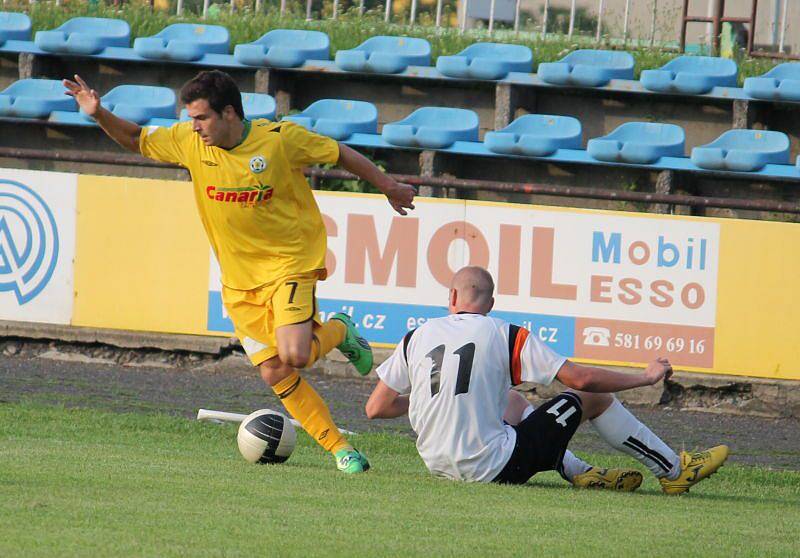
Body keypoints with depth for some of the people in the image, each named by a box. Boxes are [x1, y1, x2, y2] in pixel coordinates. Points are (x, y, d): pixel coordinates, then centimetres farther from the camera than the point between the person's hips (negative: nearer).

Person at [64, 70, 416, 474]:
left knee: (294, 356, -23)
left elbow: (339, 154, -2)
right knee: (273, 373, -2)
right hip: (239, 279, 4)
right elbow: (136, 141, 7)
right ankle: (339, 447, 10)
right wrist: (100, 115, -13)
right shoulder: (188, 141, -6)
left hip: (290, 262, -4)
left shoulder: (279, 138, -16)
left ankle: (338, 331, 11)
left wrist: (388, 187, 9)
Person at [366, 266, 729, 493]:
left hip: (438, 465, 5)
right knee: (593, 397, 10)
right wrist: (646, 378, 8)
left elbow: (376, 407, 5)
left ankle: (579, 473, 30)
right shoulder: (507, 337, -7)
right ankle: (674, 471, 21)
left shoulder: (416, 338, 2)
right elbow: (582, 378, -6)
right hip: (492, 468, -5)